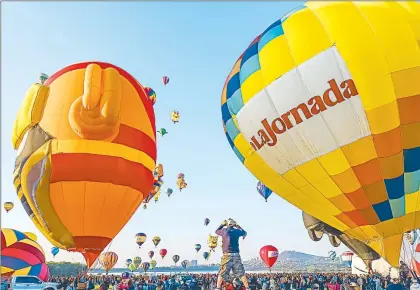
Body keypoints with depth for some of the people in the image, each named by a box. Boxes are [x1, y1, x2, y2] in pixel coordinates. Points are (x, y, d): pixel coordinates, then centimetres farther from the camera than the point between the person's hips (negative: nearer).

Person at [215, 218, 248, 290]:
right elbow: (244, 232, 28)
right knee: (242, 273, 11)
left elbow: (216, 231, 22)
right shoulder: (237, 231, 5)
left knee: (221, 274, 6)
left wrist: (222, 224, 30)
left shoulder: (224, 231, -1)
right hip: (236, 255, 2)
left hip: (227, 255, -2)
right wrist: (237, 226, 31)